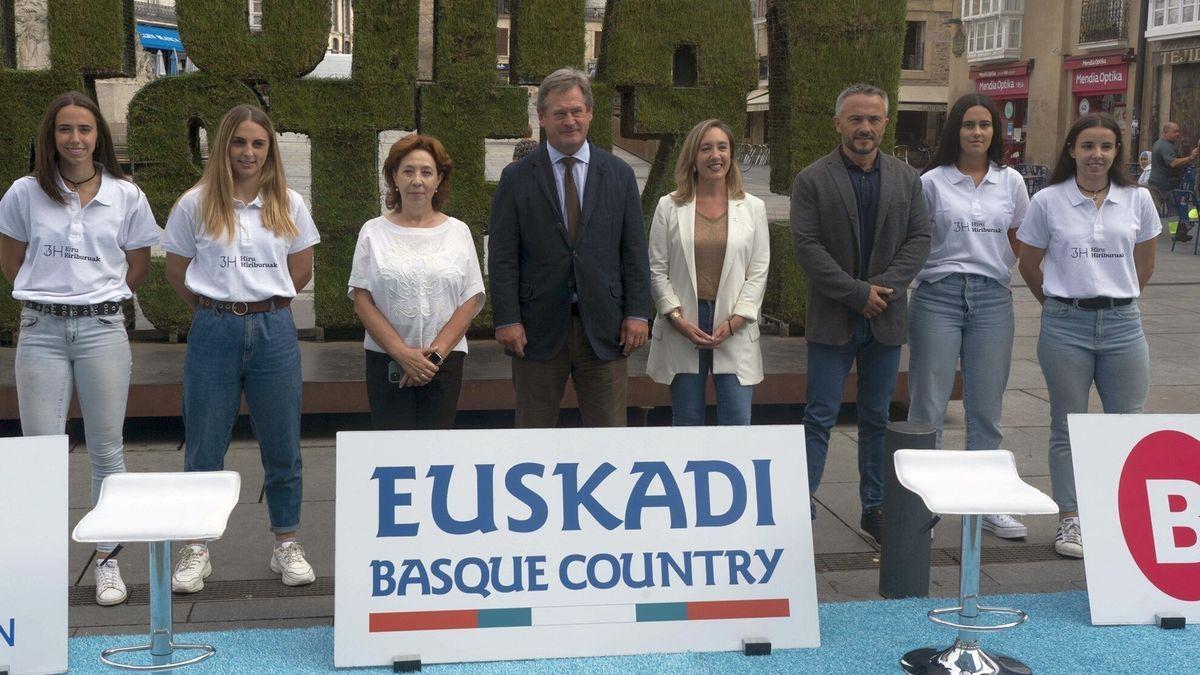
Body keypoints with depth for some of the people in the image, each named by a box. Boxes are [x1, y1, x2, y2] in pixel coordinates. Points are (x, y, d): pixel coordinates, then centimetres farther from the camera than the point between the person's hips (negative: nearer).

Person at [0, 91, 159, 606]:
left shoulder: (126, 196, 2)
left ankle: (106, 562, 15)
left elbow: (137, 268, 11)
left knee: (106, 450, 5)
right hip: (41, 331, 0)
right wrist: (55, 296, 8)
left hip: (102, 328, 0)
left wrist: (96, 296, 7)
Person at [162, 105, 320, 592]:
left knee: (282, 447, 7)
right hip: (214, 333, -1)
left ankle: (286, 545, 20)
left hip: (273, 331, 1)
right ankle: (196, 550, 17)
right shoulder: (195, 204, 0)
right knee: (204, 447, 5)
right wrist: (220, 309, 6)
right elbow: (176, 272, 7)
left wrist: (261, 305, 9)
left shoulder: (289, 205, 5)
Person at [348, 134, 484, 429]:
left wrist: (436, 352, -8)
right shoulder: (374, 232, 5)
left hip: (445, 360, 1)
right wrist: (403, 353, -11)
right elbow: (362, 300, 0)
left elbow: (472, 300, 3)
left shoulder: (458, 231, 8)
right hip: (386, 360, -1)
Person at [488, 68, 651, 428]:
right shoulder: (516, 178, 2)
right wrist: (507, 320, -8)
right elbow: (502, 257, -1)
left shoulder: (619, 174, 7)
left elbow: (635, 251, 6)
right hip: (538, 327, -1)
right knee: (533, 432, 7)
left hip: (603, 326, 1)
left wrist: (637, 313, -2)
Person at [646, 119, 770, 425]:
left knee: (738, 423, -3)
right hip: (681, 329, 0)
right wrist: (678, 319, -8)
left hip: (735, 330, 0)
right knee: (686, 422, 6)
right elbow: (656, 270, 2)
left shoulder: (753, 208, 6)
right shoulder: (669, 207, 4)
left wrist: (734, 322, -7)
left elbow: (758, 272, 3)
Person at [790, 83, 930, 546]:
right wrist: (857, 293, -14)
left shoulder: (907, 179, 8)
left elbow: (919, 239, 4)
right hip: (832, 318, -3)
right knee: (820, 417, -2)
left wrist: (885, 286, -11)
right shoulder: (812, 180, -3)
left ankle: (875, 508, 20)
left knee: (878, 418, 11)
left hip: (885, 317, 4)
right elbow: (806, 246, -10)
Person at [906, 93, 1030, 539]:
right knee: (928, 405, 1)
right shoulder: (932, 182, 0)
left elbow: (1023, 243, 15)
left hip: (992, 299, 3)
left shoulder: (1011, 182, 8)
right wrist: (908, 280, -5)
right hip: (938, 296, -2)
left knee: (986, 408, 9)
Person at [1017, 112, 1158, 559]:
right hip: (1065, 325, -1)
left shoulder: (1137, 200, 4)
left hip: (1122, 324, 2)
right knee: (1068, 428, 6)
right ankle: (1069, 520, 14)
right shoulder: (1048, 202, -1)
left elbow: (1144, 264, 16)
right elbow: (1029, 264, 9)